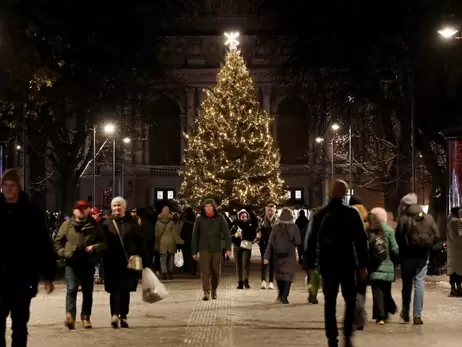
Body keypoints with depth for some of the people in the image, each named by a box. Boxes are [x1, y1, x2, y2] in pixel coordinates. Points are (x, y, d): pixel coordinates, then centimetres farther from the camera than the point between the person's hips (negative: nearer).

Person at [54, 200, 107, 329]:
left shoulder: (95, 226, 8)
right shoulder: (67, 225, 8)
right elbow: (58, 242, 11)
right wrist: (63, 253, -4)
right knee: (72, 289, -14)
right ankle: (70, 316, -24)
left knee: (88, 291, 9)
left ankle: (86, 317, 20)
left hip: (88, 262, 2)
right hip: (72, 262, -1)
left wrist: (94, 247, -13)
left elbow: (104, 242, 6)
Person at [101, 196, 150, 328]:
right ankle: (115, 314, -16)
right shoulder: (108, 223, 3)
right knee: (114, 289, -6)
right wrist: (105, 260, -7)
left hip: (130, 262, 1)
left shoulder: (132, 222, 3)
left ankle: (123, 316, 16)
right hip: (113, 263, -1)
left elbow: (140, 242, 4)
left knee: (126, 289, 8)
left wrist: (145, 260, 2)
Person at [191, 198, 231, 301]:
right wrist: (194, 252, 7)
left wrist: (228, 248, -12)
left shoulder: (220, 218, 0)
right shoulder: (199, 219, 2)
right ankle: (206, 292, -14)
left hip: (216, 249, 1)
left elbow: (226, 234, -2)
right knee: (205, 271, -11)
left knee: (216, 272, 8)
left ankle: (214, 290, 27)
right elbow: (195, 236, 7)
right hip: (204, 249, -1)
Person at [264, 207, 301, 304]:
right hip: (289, 256, -3)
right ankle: (284, 296, -13)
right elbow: (298, 242, -10)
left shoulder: (276, 227, -3)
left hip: (277, 255, 3)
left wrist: (267, 256, -3)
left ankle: (281, 295, 28)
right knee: (288, 275, 0)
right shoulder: (294, 227, -9)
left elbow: (270, 243, -4)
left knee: (279, 274, 18)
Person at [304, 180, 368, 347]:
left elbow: (311, 241, 4)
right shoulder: (352, 213, -4)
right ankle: (348, 333, -2)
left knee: (330, 303, 8)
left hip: (327, 265, 2)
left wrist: (309, 264, 10)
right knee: (350, 300, 12)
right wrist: (363, 265, -3)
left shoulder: (320, 215, 2)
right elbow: (361, 240, -7)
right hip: (347, 264, -2)